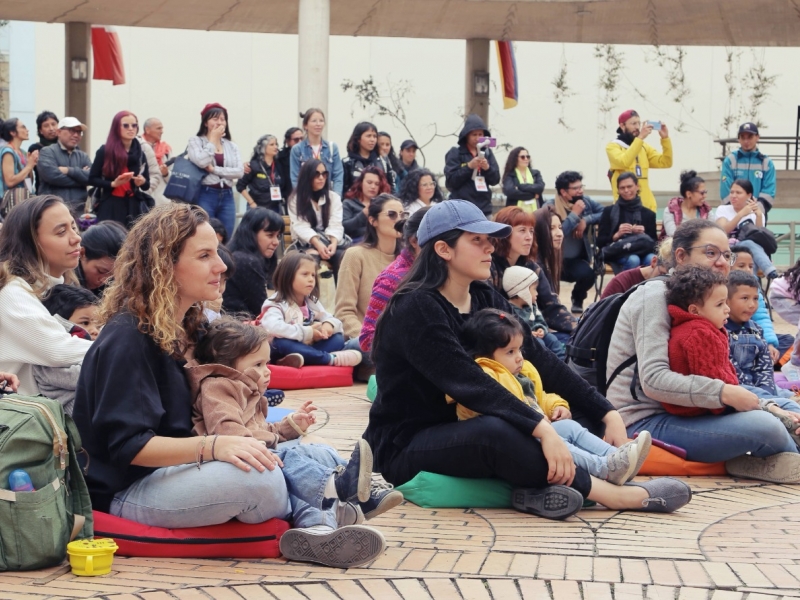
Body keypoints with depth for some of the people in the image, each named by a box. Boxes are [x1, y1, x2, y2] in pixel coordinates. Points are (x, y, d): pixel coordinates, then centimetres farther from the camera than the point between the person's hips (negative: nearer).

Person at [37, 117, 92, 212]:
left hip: (78, 210, 5)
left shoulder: (83, 156, 18)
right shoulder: (47, 152, 3)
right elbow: (51, 175, -15)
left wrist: (69, 171, -10)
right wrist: (80, 177, -4)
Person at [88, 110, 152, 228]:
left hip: (133, 207, 3)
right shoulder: (104, 151, 0)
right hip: (110, 207, -3)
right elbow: (92, 179, 1)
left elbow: (147, 185, 15)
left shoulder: (140, 153, 11)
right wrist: (112, 184, -14)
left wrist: (142, 182, -8)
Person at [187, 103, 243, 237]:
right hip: (205, 195, -4)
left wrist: (214, 169, -8)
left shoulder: (232, 146, 13)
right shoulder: (195, 141, 3)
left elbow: (240, 171, 0)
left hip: (227, 197, 4)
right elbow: (201, 162, -16)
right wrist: (213, 140, -5)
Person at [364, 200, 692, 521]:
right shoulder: (415, 309, -19)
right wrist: (541, 428, -39)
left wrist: (607, 413, -8)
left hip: (455, 432, 8)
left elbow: (540, 361, 1)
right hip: (406, 447, -8)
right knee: (495, 430, -36)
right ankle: (611, 493, -29)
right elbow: (468, 382, -30)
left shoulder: (485, 300, 5)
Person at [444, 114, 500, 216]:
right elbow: (450, 181, -6)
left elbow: (495, 179, 9)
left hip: (484, 209, 4)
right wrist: (469, 167, -17)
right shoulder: (455, 153, 1)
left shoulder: (487, 152, 12)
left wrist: (487, 168, -11)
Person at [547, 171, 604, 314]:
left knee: (587, 274, -24)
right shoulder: (551, 207, -14)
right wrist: (575, 214, -24)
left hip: (577, 258, 3)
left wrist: (586, 220, -15)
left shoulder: (585, 201, 1)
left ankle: (577, 300, 11)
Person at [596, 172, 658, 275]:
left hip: (643, 253, 2)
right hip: (617, 254, -2)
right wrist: (616, 235, -14)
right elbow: (600, 242, 4)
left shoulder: (648, 214, 16)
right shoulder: (609, 211, 11)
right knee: (633, 260, -37)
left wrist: (643, 234, -9)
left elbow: (654, 242, 12)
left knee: (652, 259, -34)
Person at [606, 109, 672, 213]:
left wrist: (665, 139, -6)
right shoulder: (612, 146, -1)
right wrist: (640, 138, -23)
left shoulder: (644, 147, 16)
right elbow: (624, 162, -21)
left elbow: (665, 163, 6)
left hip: (647, 205, 6)